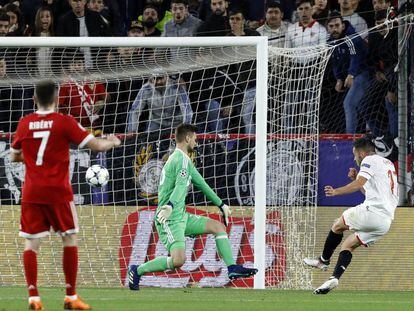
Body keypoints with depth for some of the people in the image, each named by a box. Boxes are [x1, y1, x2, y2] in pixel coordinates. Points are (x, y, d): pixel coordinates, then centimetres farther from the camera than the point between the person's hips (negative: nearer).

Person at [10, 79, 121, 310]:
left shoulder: (24, 124, 5)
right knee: (70, 239, 9)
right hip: (58, 191, -3)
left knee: (31, 243, 4)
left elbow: (15, 156, 17)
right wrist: (112, 142, 16)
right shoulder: (65, 122, -5)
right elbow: (96, 145, -4)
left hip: (31, 192, 3)